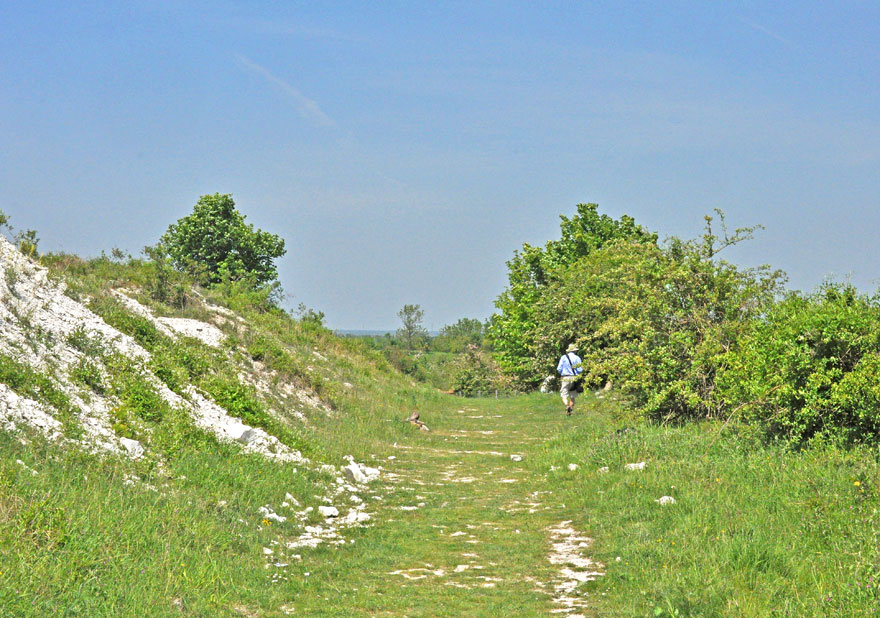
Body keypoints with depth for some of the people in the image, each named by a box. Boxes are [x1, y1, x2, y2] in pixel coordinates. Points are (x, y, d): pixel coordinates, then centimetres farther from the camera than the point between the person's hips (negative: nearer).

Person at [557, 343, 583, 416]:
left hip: (565, 378, -1)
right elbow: (580, 370, -4)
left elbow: (559, 369, -2)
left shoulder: (564, 357, 0)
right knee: (572, 396, 13)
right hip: (574, 378, 1)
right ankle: (571, 409, 11)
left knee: (564, 396, -1)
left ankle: (567, 406, -26)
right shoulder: (577, 358, 0)